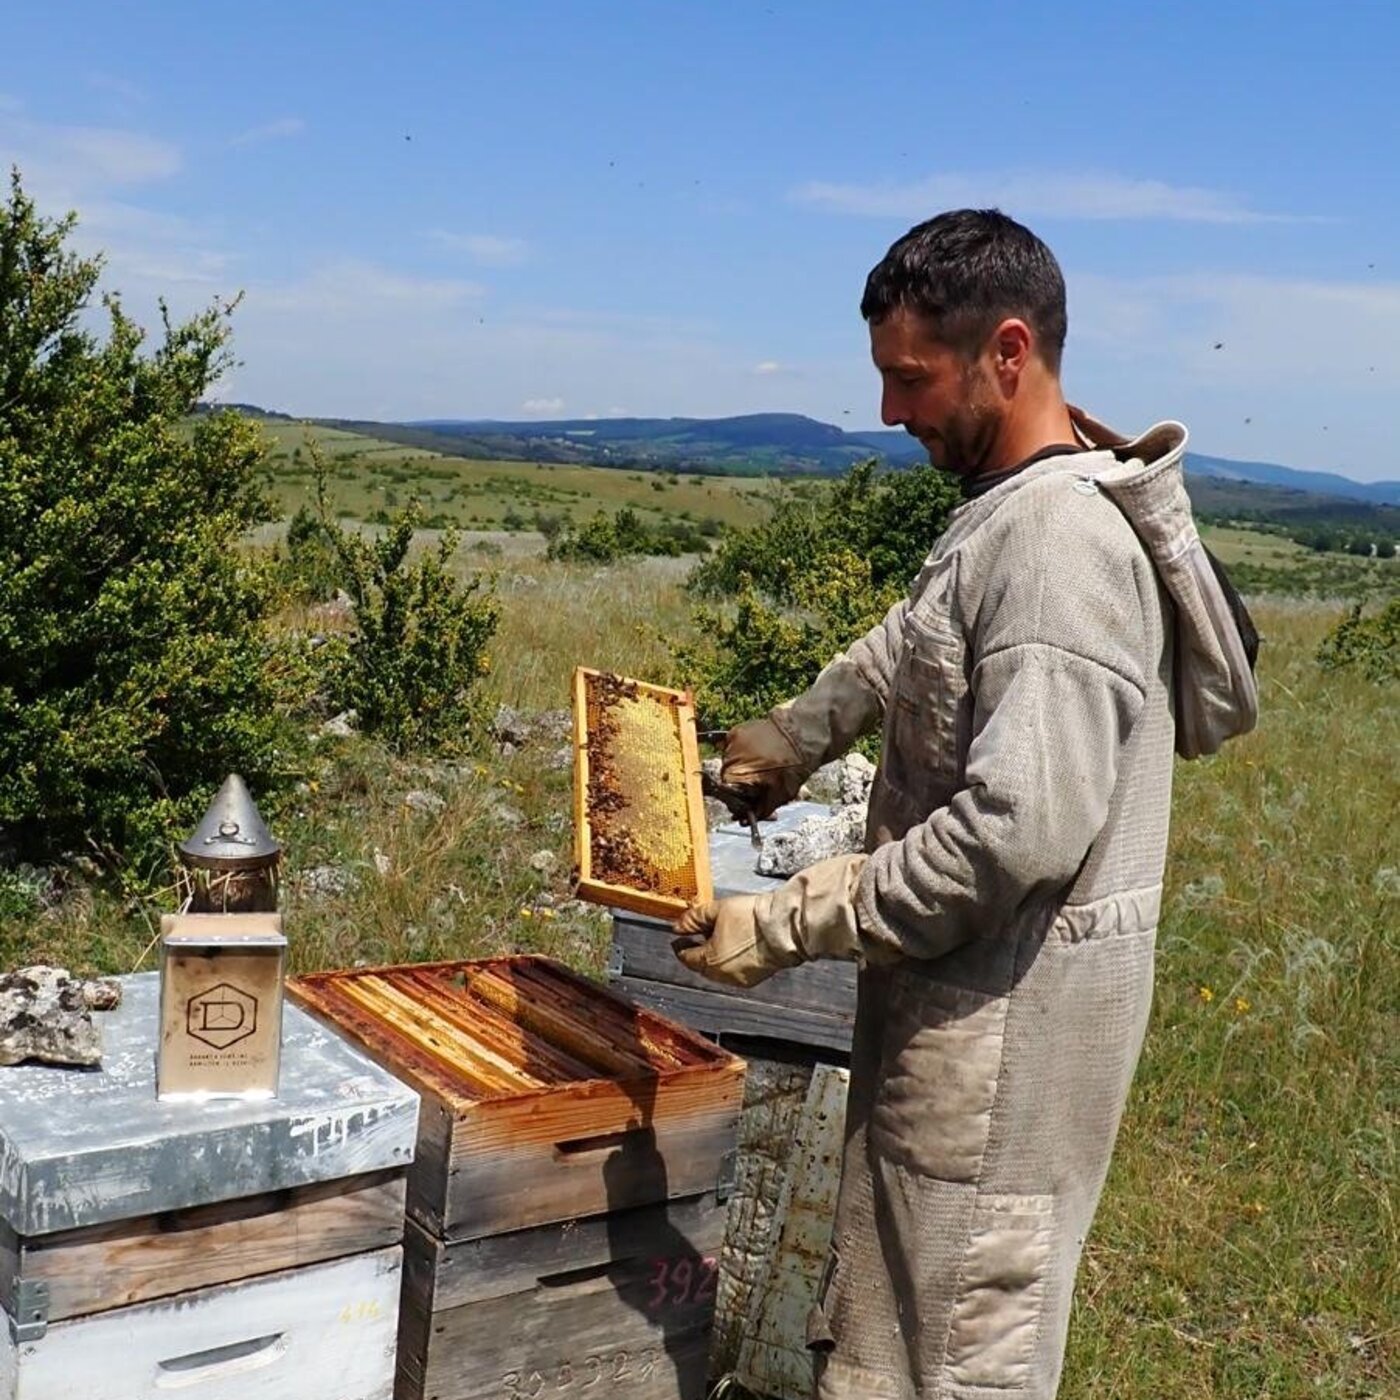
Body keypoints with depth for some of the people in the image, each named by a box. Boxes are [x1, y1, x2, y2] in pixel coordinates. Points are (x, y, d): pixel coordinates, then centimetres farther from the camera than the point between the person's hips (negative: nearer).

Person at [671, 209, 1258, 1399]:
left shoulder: (1062, 543, -23)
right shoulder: (1015, 505, 8)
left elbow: (1016, 834, -28)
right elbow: (919, 641, 28)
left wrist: (790, 927, -21)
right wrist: (798, 734, 29)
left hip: (1006, 1013, -9)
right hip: (960, 988, 10)